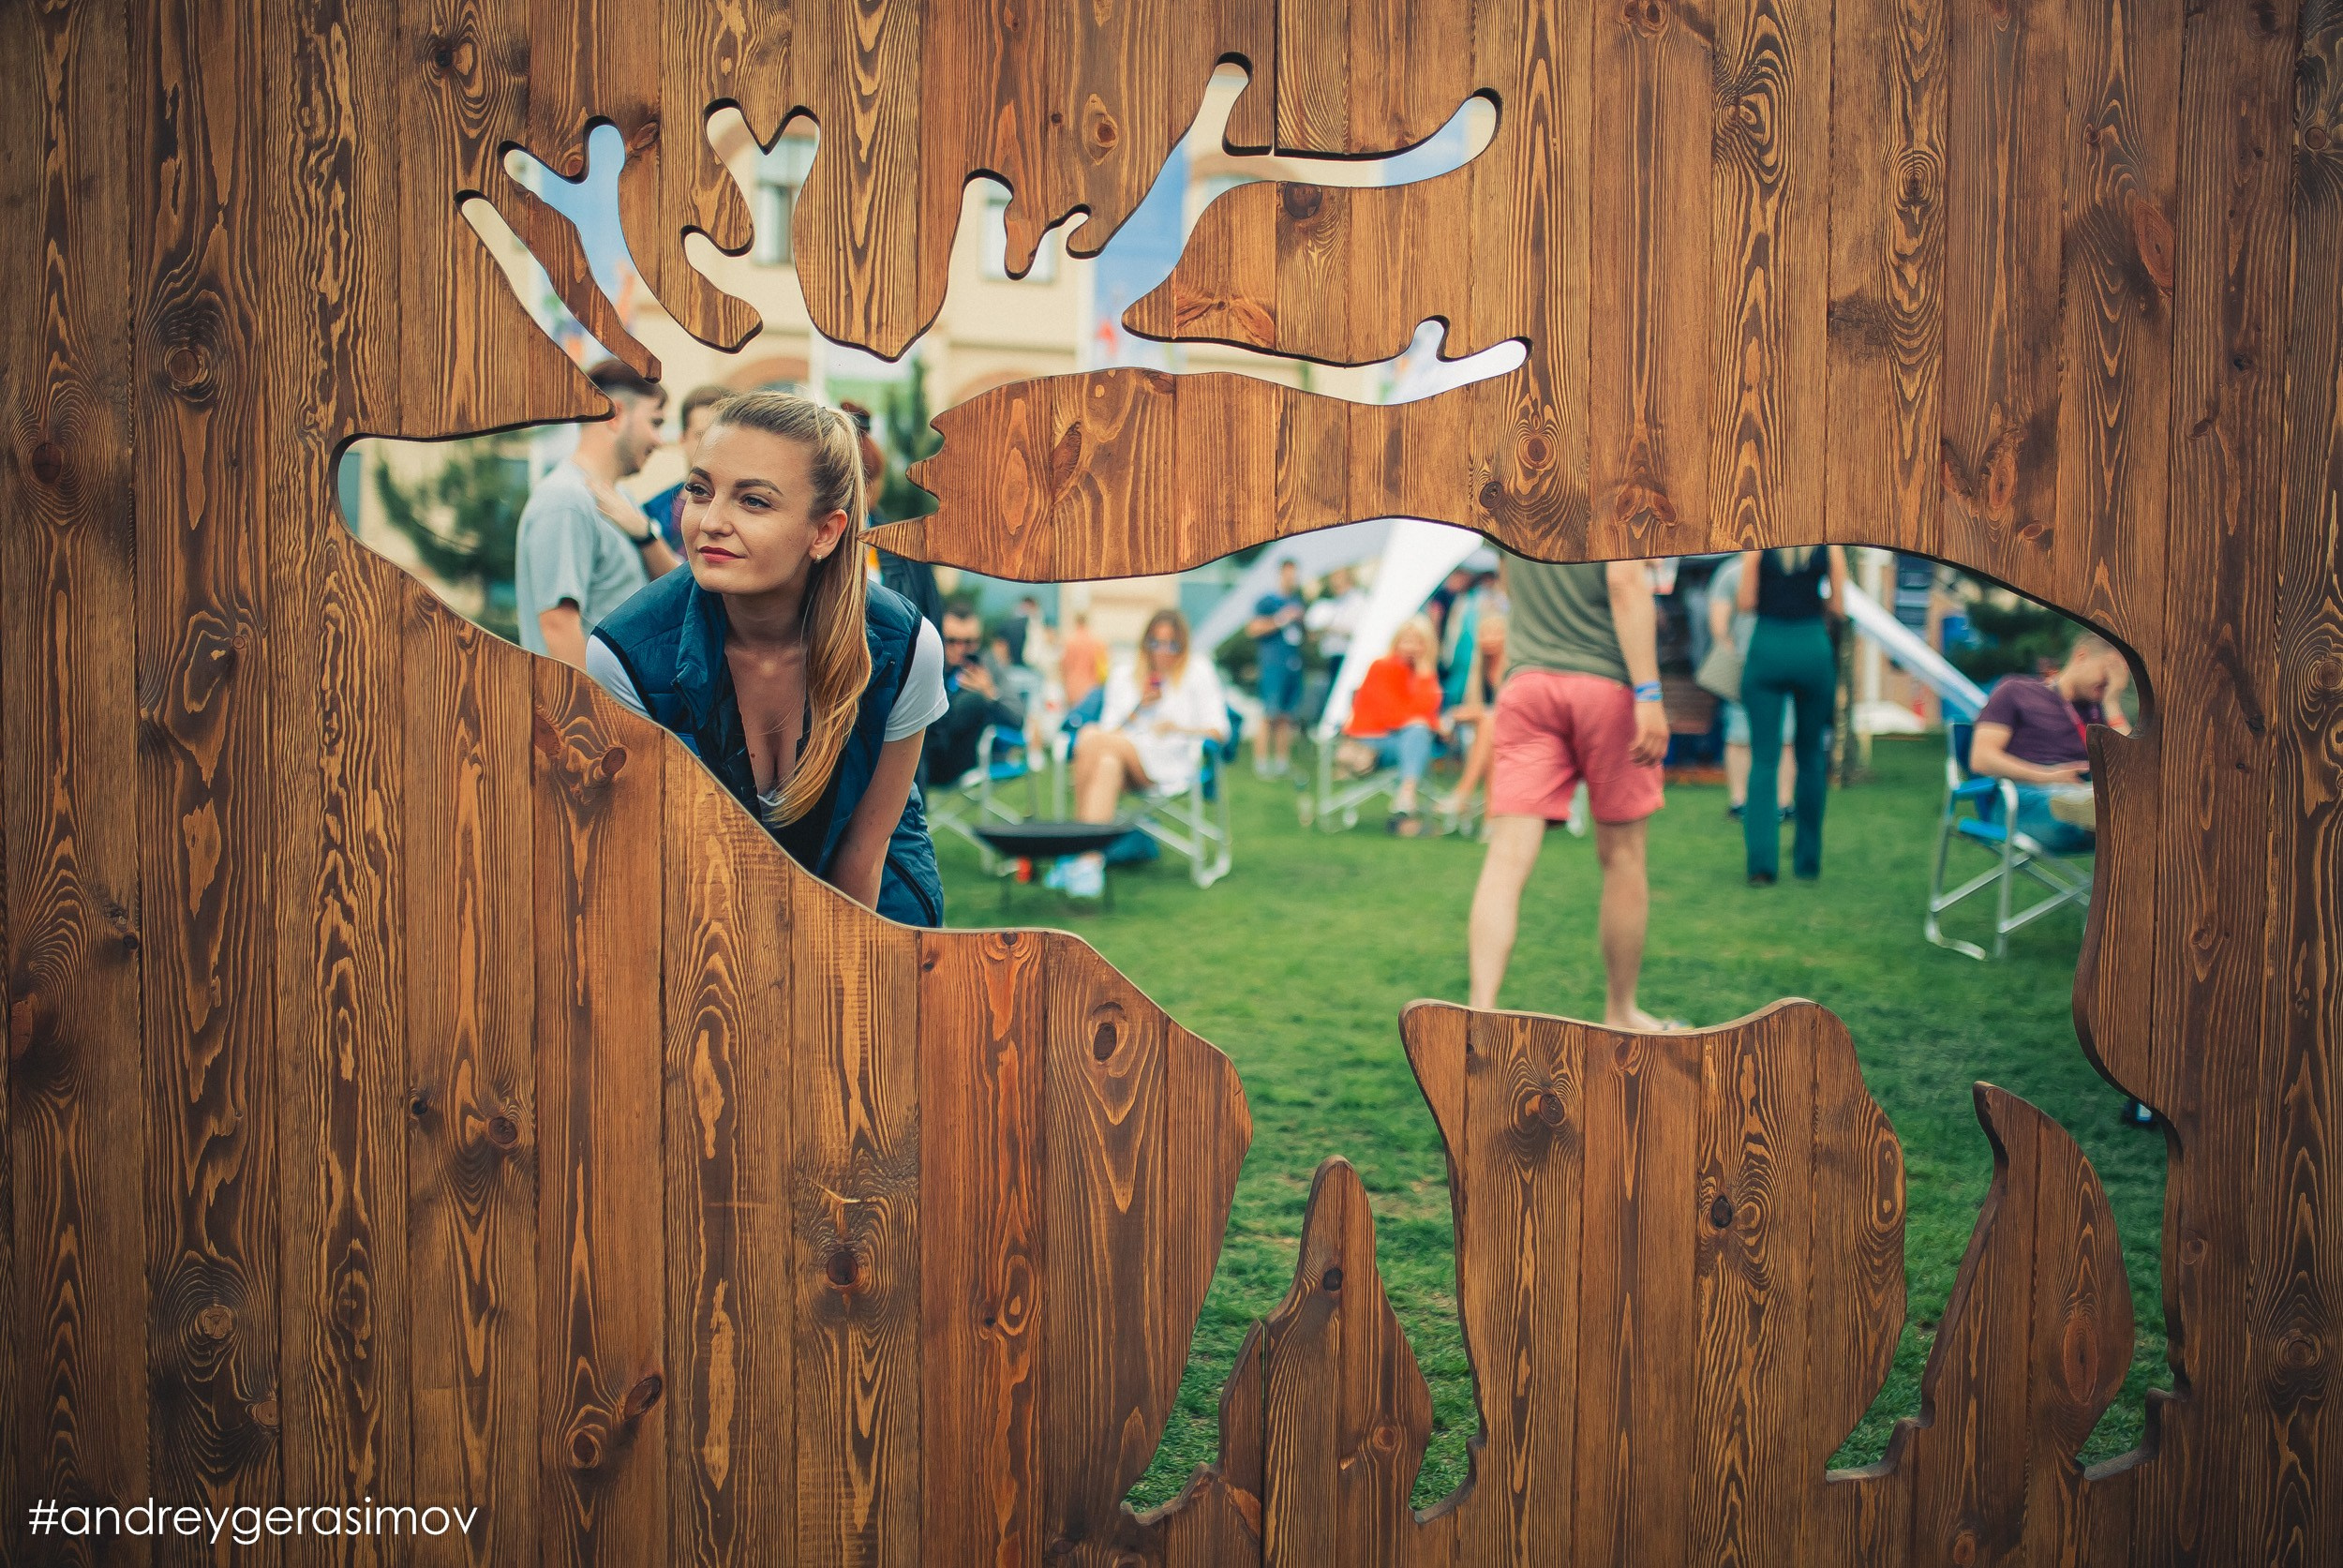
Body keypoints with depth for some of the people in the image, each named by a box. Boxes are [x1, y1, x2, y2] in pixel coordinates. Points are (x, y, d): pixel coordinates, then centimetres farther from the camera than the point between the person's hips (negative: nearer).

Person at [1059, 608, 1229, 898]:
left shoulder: (1198, 672, 13)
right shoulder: (1124, 674, 22)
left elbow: (1219, 730, 2)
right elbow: (1110, 730, 15)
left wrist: (1180, 728, -15)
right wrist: (1137, 709, -3)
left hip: (1171, 765, -3)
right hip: (1125, 757, 3)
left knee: (1090, 736, -28)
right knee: (1107, 763, -38)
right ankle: (1091, 858, -46)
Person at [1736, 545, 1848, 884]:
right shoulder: (1830, 545, -1)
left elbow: (1746, 602, -4)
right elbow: (1838, 606, 1)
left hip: (1767, 649, -1)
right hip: (1814, 650, 1)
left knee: (1764, 757, 1)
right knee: (1811, 755, 14)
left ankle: (1762, 862, -8)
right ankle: (1807, 860, 20)